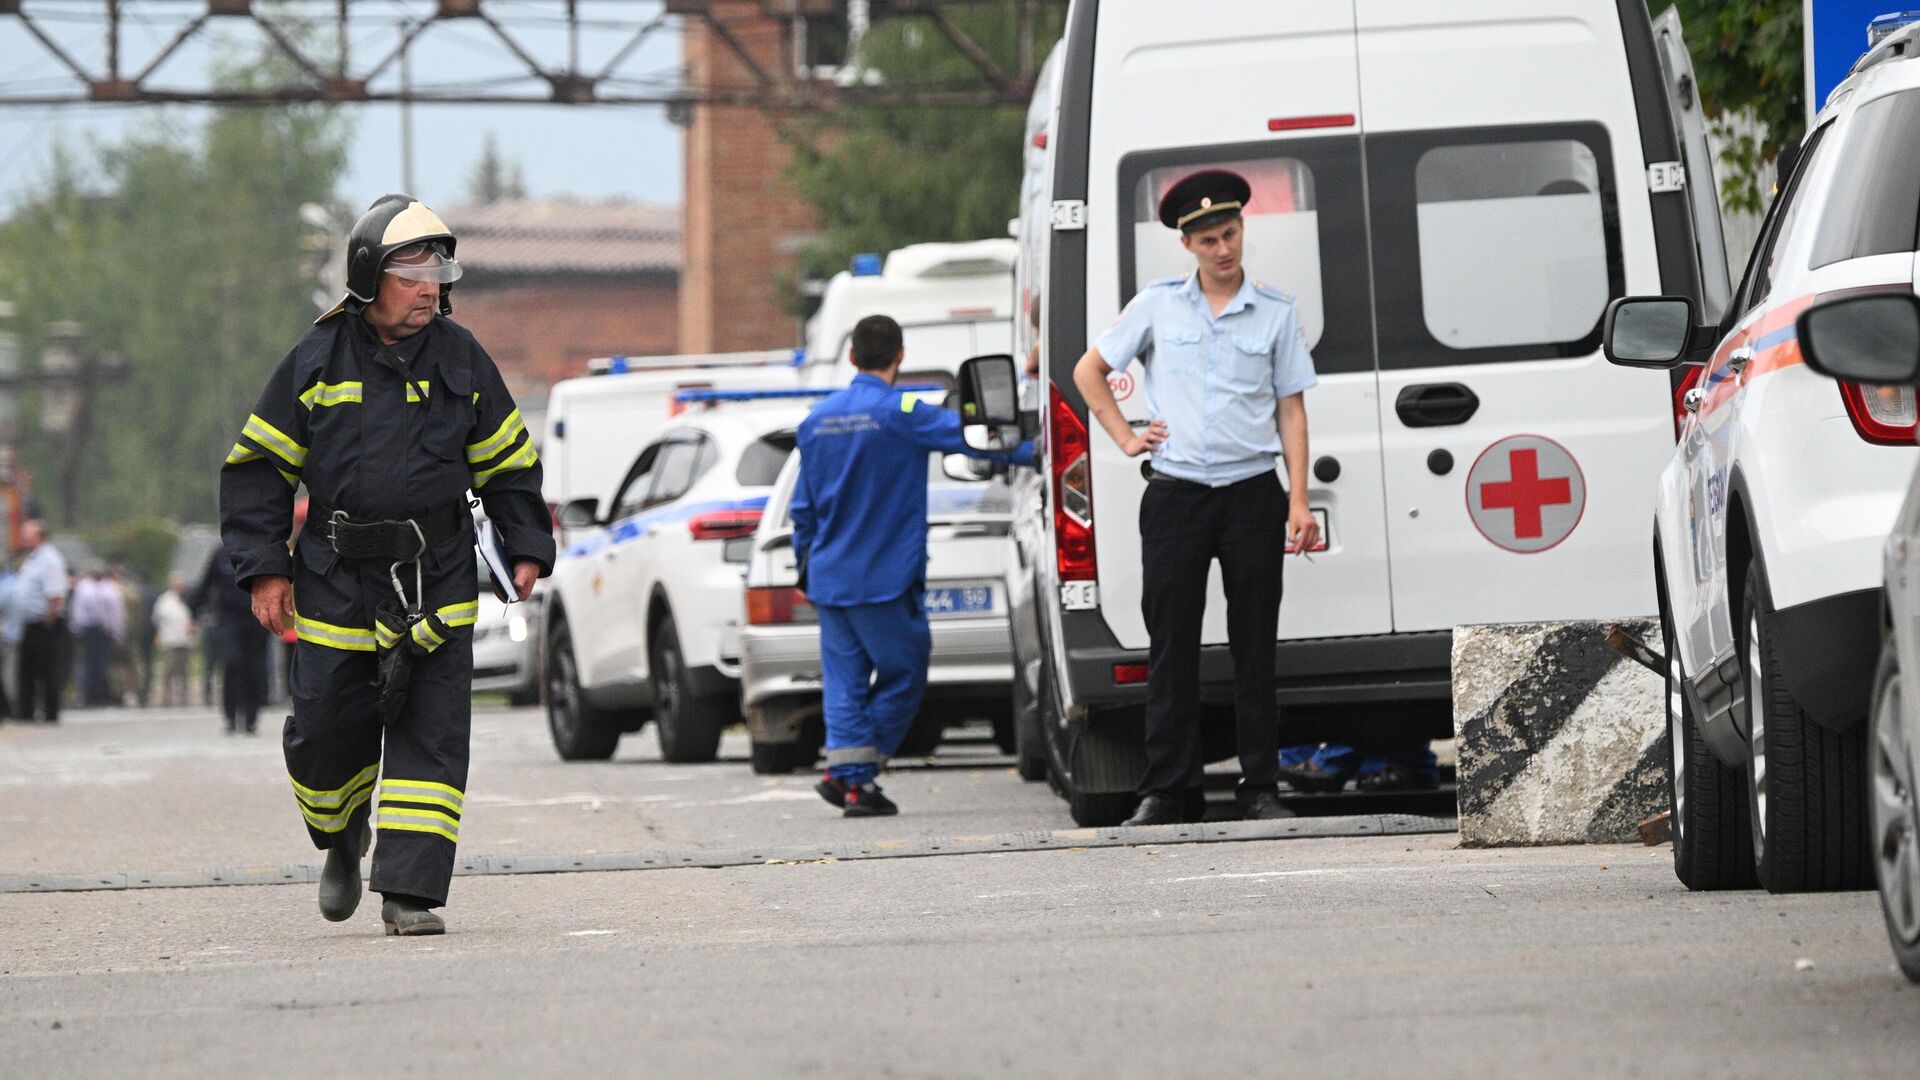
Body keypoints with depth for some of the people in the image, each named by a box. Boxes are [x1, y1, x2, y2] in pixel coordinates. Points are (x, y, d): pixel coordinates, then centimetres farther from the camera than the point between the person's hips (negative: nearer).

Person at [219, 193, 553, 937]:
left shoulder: (460, 360, 5)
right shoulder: (318, 361, 0)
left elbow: (508, 461, 14)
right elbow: (258, 468, 5)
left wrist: (527, 550, 5)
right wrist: (264, 568, -2)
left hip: (438, 582, 1)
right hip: (337, 581, -1)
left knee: (431, 735, -8)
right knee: (327, 729, 1)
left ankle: (410, 892, -7)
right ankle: (342, 837, 32)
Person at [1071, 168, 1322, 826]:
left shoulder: (1275, 313, 6)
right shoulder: (1158, 305, 6)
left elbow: (1291, 409, 7)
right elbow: (1089, 370, 16)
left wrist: (1298, 502, 0)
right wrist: (1125, 438, 6)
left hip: (1252, 494, 0)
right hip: (1176, 495, 0)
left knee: (1254, 645, 2)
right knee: (1171, 646, 0)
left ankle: (1261, 788, 7)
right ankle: (1165, 791, 3)